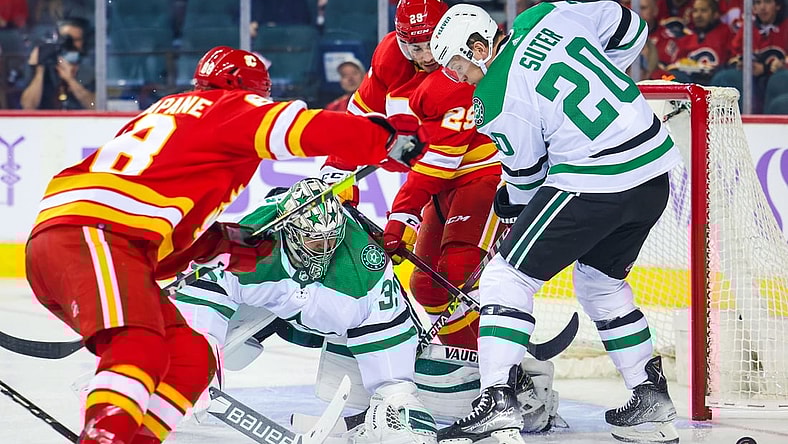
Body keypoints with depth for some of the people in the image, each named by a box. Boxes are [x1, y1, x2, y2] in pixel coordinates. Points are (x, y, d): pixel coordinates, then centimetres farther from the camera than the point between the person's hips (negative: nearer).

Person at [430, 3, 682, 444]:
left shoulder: (496, 101, -9)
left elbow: (526, 171, 3)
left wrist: (516, 203, 24)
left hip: (595, 186, -8)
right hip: (655, 173, 8)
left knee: (508, 276, 0)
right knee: (600, 282, 27)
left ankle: (497, 403, -11)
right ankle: (652, 399, 29)